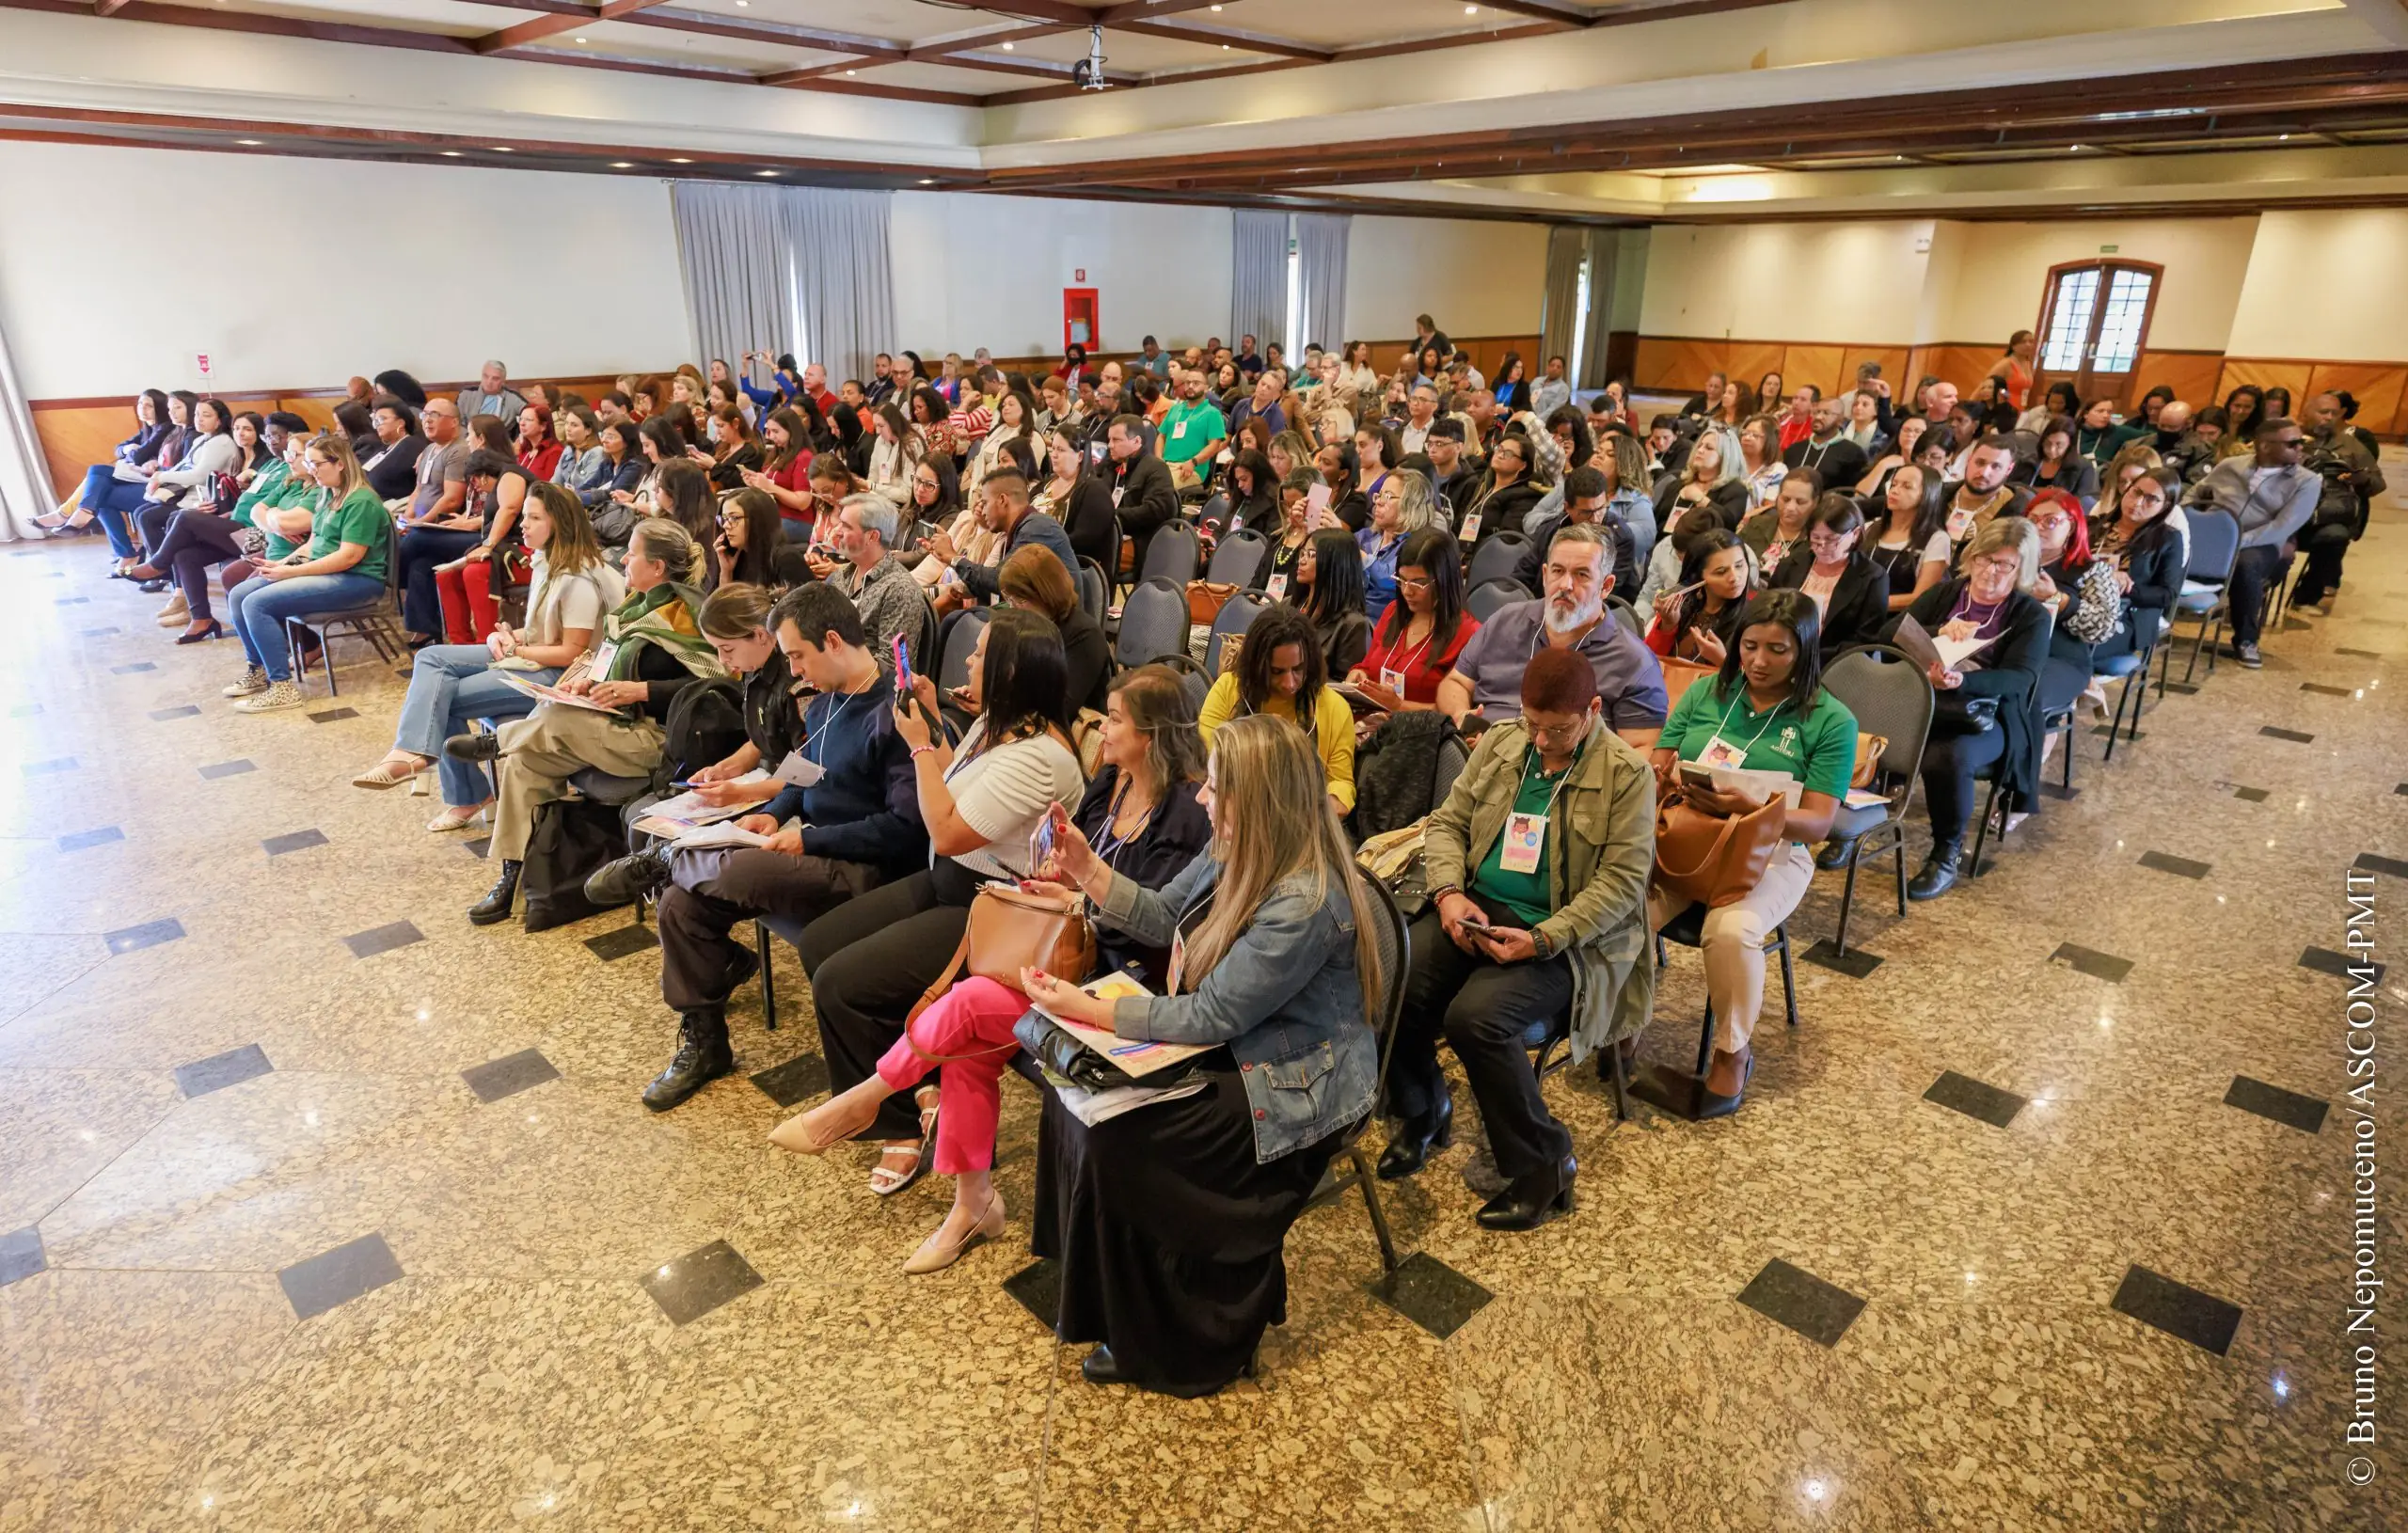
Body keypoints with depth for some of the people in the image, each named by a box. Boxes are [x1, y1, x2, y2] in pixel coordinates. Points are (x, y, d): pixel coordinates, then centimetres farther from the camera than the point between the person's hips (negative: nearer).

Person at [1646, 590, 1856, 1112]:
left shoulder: (1830, 721, -2)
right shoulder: (1704, 693, 7)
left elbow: (1817, 824, -7)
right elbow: (1654, 774, 8)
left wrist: (1750, 809, -27)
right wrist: (1666, 779, -18)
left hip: (1769, 852, -2)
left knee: (1732, 931, -33)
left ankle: (1733, 1051, -5)